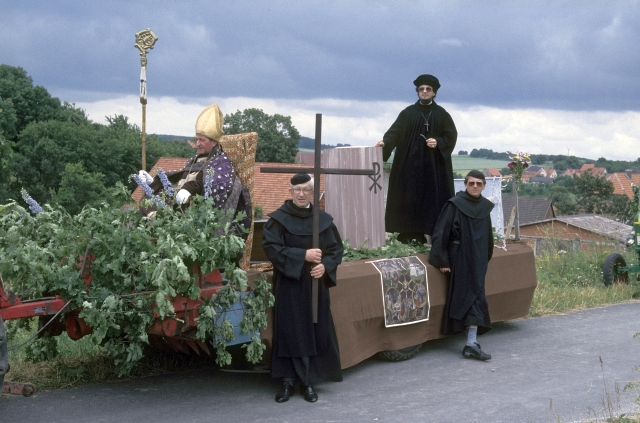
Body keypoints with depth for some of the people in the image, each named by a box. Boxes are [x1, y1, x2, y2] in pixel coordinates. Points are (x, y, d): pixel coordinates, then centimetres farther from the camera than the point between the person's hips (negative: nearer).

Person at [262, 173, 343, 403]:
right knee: (289, 332, -1)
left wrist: (325, 266, -13)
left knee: (315, 332, 3)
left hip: (316, 285, 3)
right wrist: (303, 256, -19)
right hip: (288, 285, -2)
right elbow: (271, 247, -12)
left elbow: (336, 249, 7)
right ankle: (288, 381, 7)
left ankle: (308, 380, 12)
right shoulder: (278, 219, -2)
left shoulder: (323, 220, 6)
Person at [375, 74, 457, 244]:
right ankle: (407, 233, -2)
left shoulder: (442, 115, 7)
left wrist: (438, 142, -15)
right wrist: (385, 142, -22)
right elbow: (395, 132, -3)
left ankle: (421, 233, -2)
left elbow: (451, 136, 4)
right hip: (409, 164, 0)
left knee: (430, 198, -5)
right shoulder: (408, 113, 7)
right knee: (408, 198, -4)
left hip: (433, 165, 0)